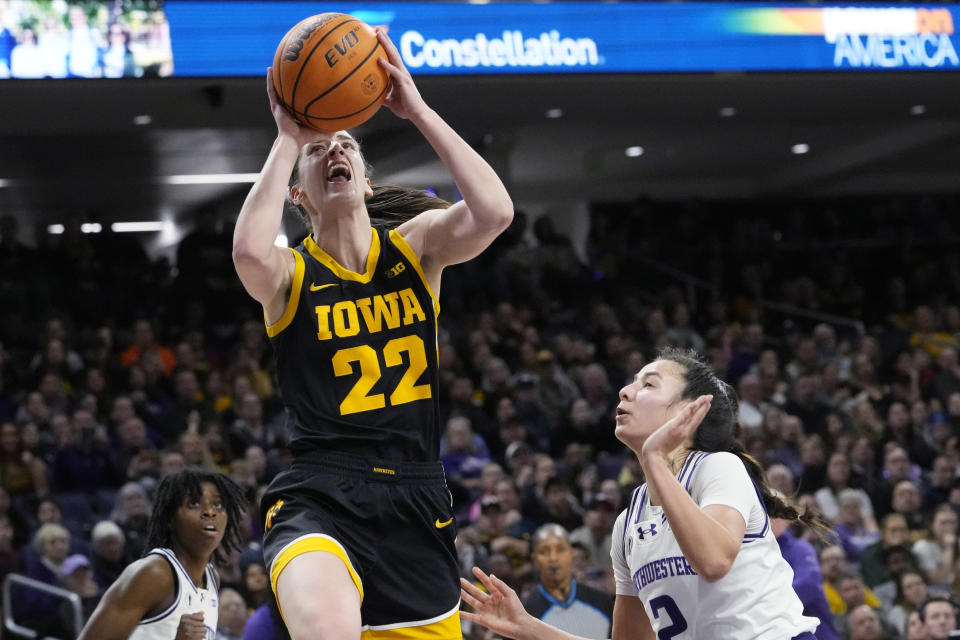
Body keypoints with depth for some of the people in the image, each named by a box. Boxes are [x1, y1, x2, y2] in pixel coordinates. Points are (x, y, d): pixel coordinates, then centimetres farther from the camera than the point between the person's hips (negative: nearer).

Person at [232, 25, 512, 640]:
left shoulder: (416, 244, 8)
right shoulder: (290, 273, 1)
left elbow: (495, 212, -14)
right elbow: (250, 252, -26)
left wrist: (417, 110, -12)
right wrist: (289, 138, -16)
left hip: (416, 500, 4)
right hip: (318, 497, -4)